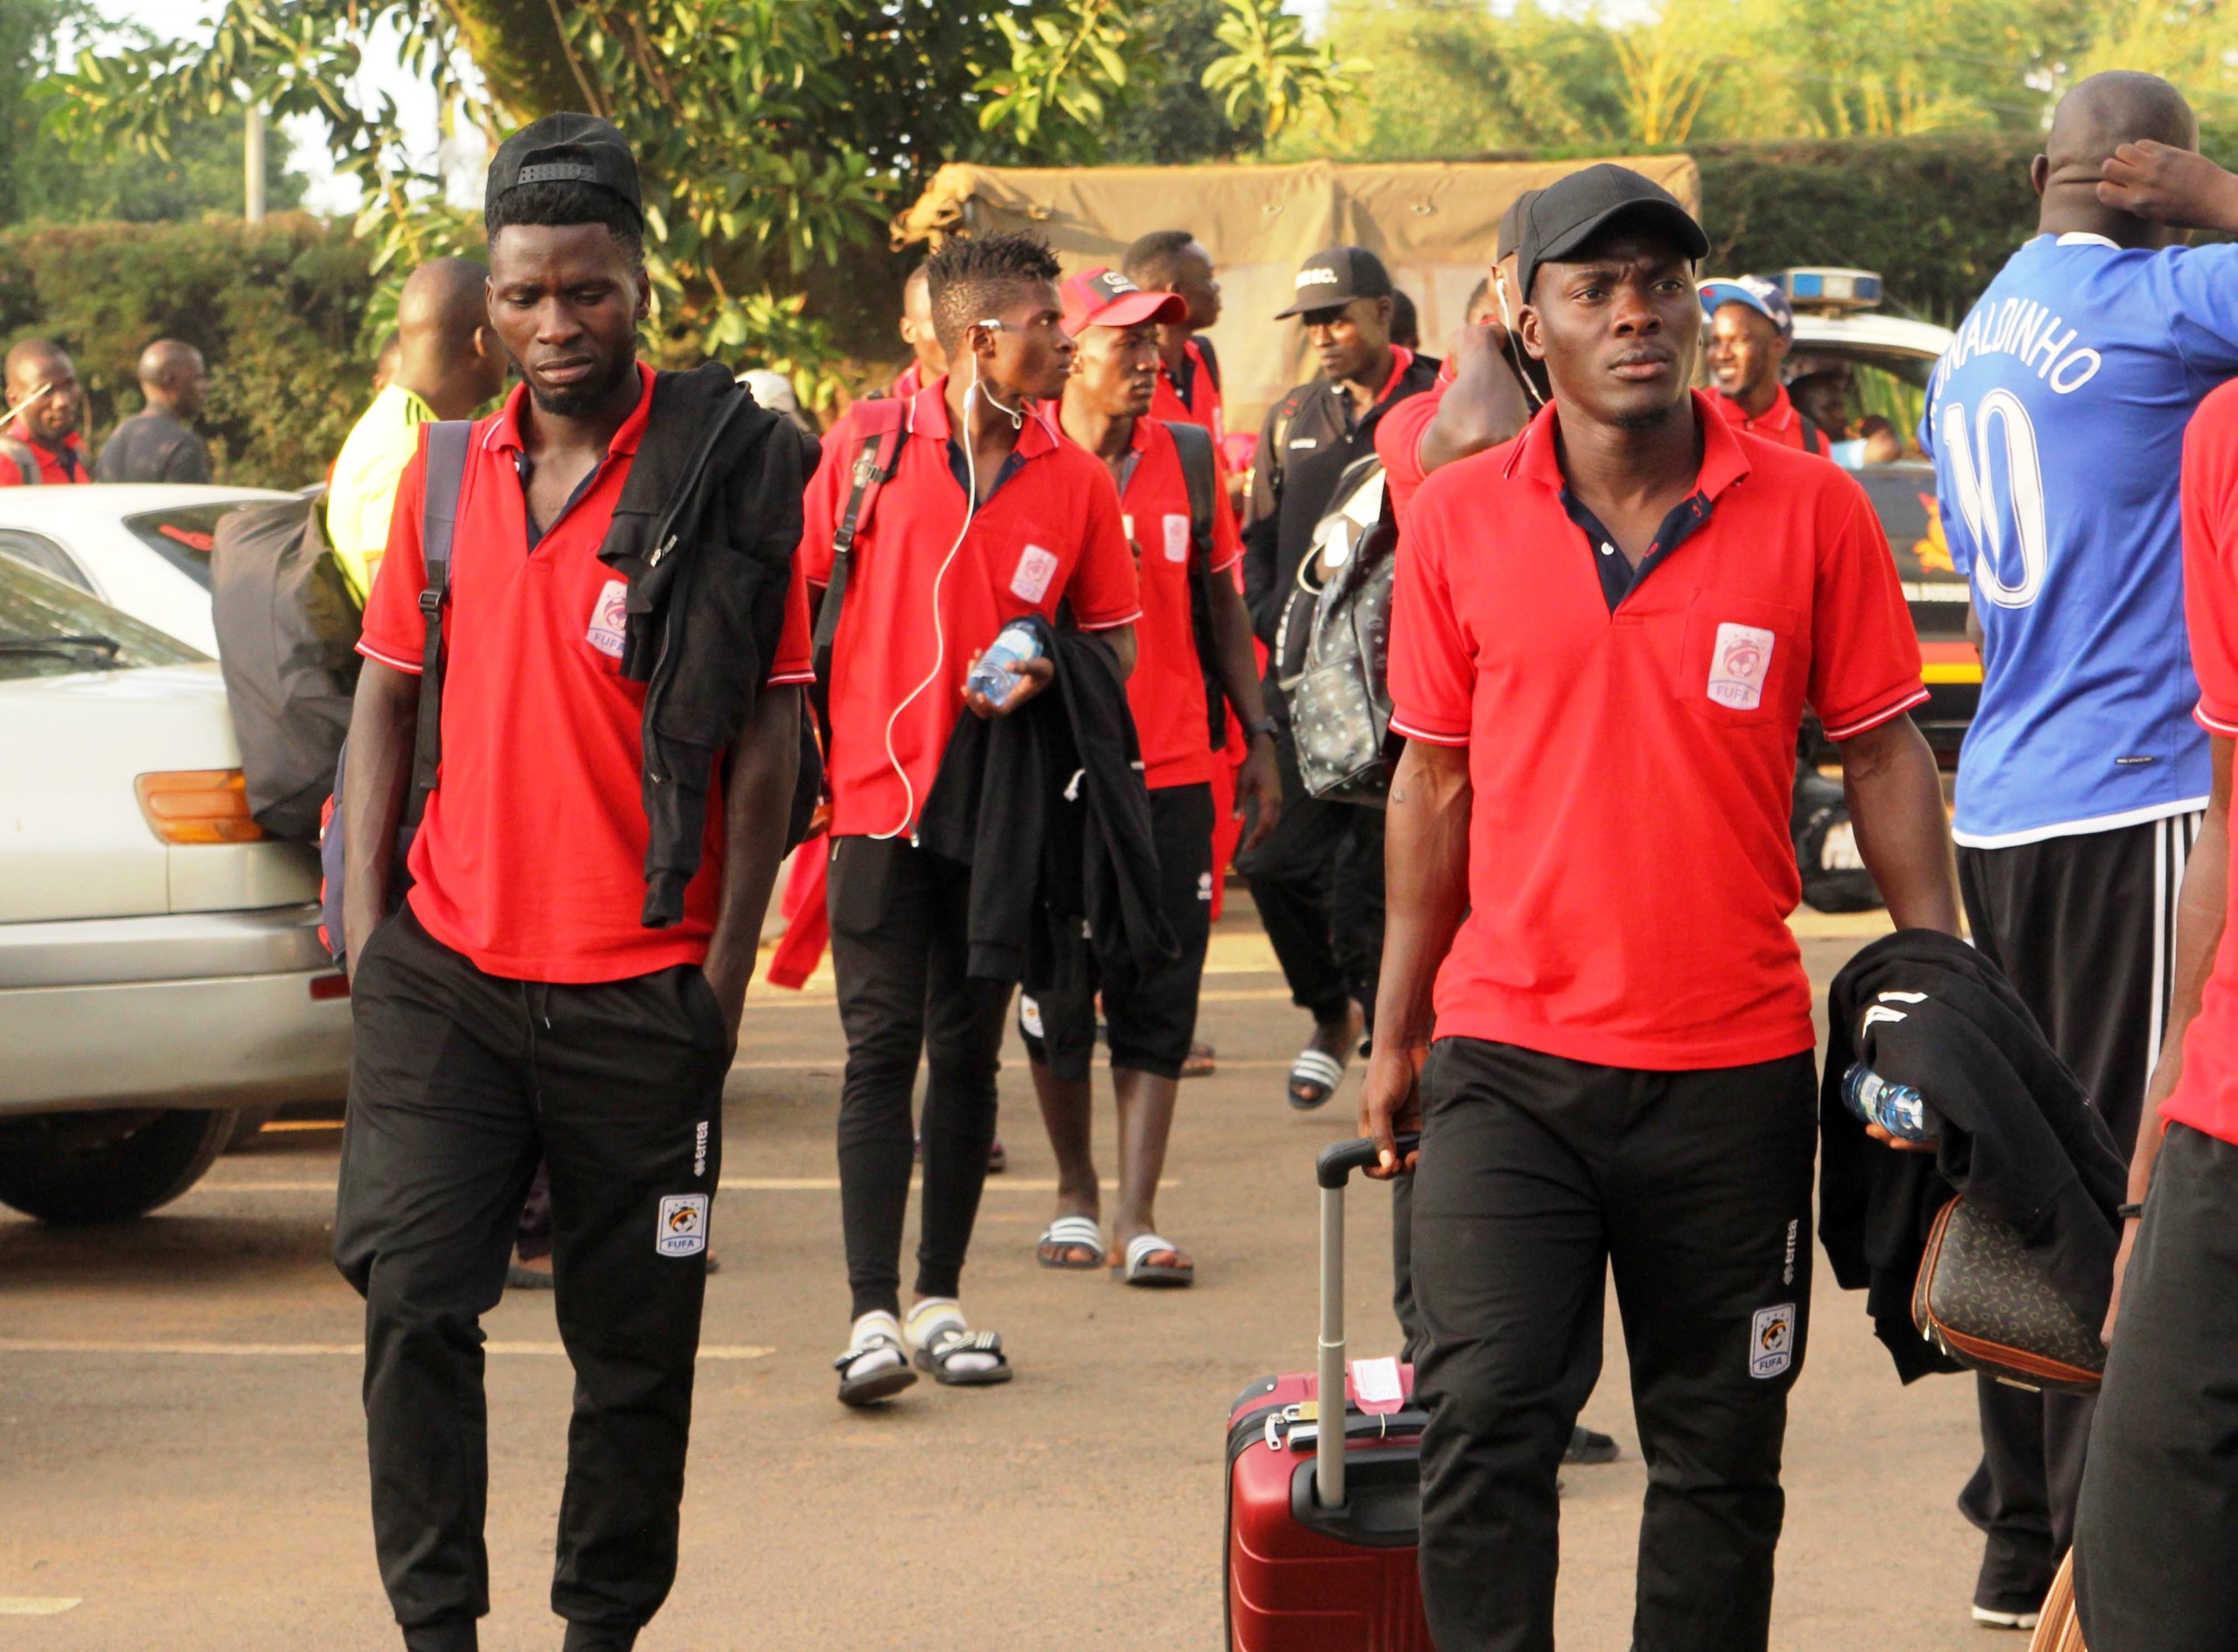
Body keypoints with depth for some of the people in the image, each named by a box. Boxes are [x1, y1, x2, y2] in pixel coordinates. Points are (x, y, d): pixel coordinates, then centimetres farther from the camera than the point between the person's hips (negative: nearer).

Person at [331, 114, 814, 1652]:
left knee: (637, 1343, 6)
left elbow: (771, 734, -4)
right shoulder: (449, 472, 9)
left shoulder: (728, 471, -4)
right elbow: (387, 698, 14)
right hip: (448, 970, 3)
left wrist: (726, 968, -7)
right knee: (414, 1297, -8)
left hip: (643, 989, -3)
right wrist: (366, 920, 5)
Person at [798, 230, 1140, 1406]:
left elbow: (1116, 637, 11)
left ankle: (940, 1301, 16)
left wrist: (1043, 678, -9)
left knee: (968, 1053, 7)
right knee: (882, 1046, -7)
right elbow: (796, 595, 5)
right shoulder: (868, 445, -2)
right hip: (877, 791, -3)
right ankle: (873, 1314, -9)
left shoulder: (1075, 482, 4)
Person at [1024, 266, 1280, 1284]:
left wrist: (1259, 740, 11)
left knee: (1158, 1002, -3)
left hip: (1170, 770, 2)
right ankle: (1075, 1196, 23)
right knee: (1056, 998, 6)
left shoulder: (1188, 461, 6)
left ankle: (1138, 1216, -2)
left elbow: (1222, 606, 14)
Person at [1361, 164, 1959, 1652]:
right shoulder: (1459, 520, 1)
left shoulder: (1813, 512, -2)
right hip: (1510, 1058, 0)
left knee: (1721, 1453, 8)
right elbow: (1435, 779, 9)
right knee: (1485, 1420, -10)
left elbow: (1884, 755, 4)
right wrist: (1396, 1031, 11)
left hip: (1737, 1065, 0)